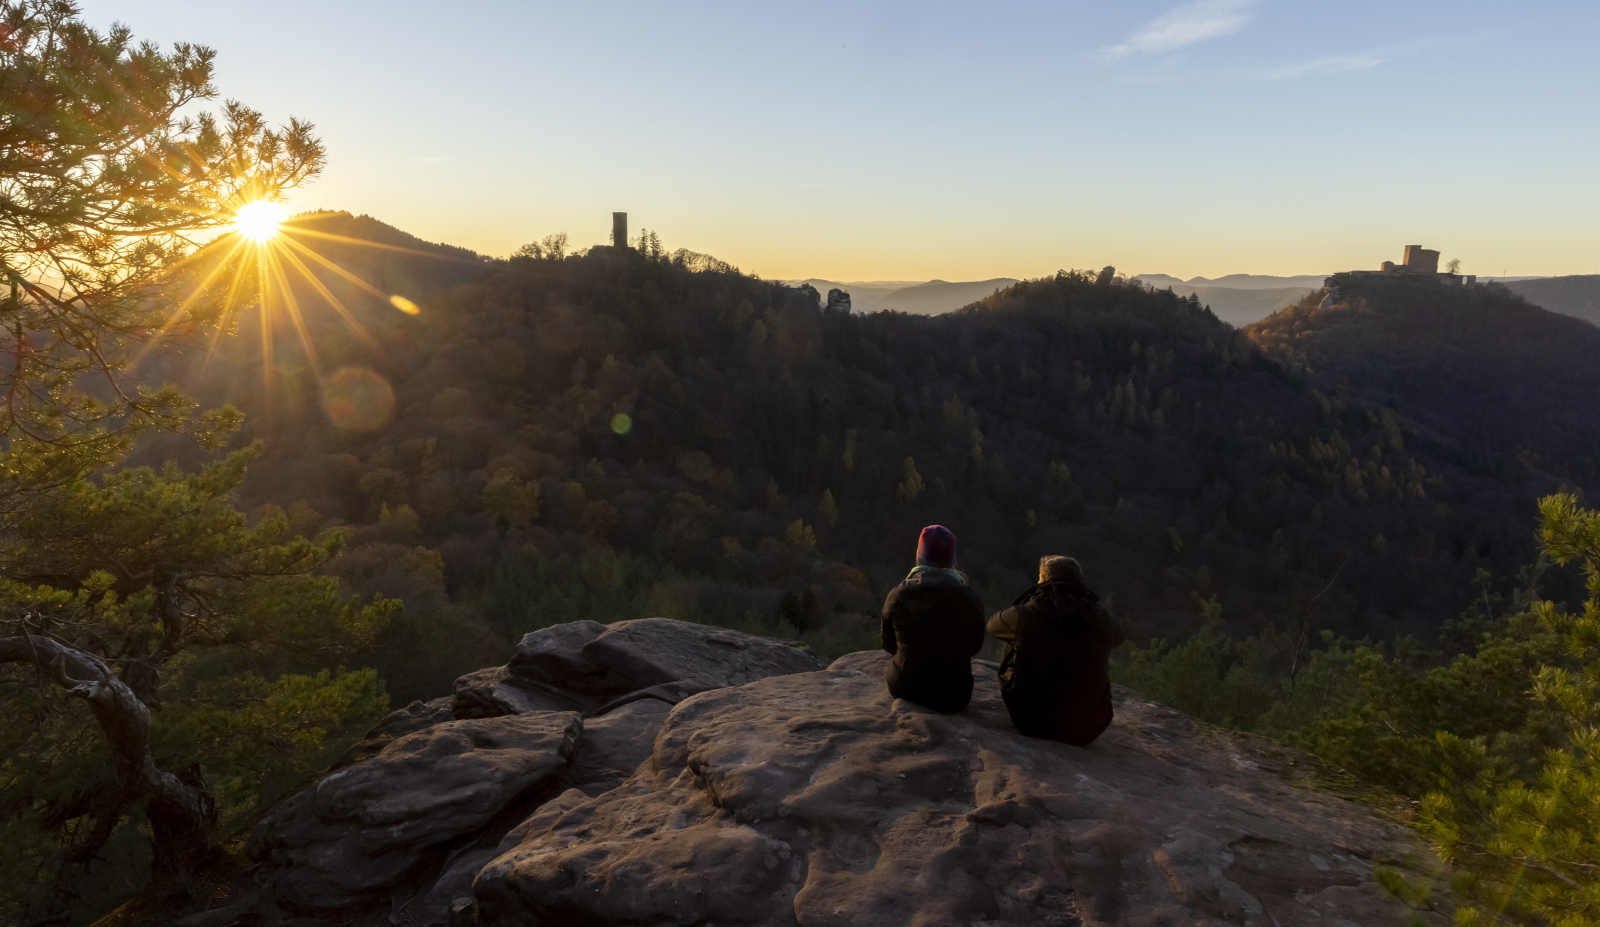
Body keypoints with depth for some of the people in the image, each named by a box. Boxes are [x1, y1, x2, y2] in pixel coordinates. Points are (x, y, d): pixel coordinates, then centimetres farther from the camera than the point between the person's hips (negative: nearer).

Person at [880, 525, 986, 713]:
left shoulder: (897, 596, -15)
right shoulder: (970, 599, -16)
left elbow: (889, 644, 2)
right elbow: (974, 647, 1)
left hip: (905, 690, 0)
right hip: (954, 697, 1)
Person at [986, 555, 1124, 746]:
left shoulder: (1022, 615, -14)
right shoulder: (1102, 621, -8)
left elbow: (992, 625, 10)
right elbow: (1118, 636, 18)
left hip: (1031, 725, -1)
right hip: (1087, 732, 1)